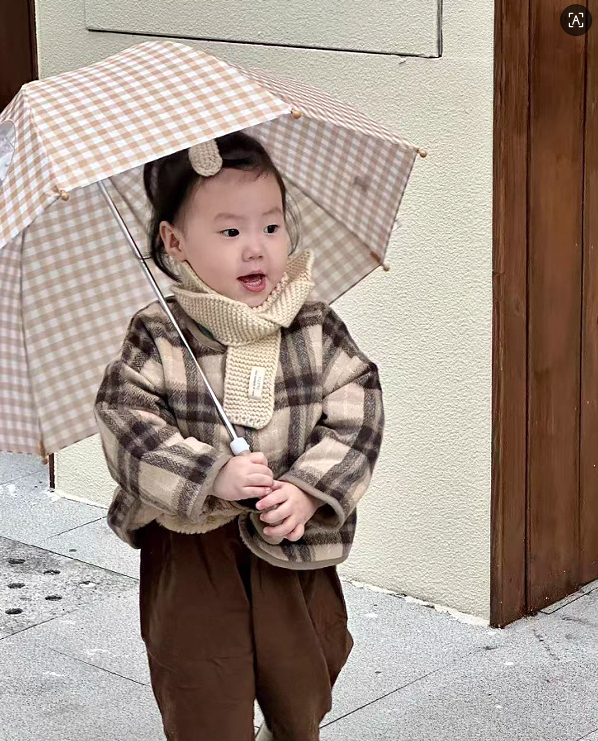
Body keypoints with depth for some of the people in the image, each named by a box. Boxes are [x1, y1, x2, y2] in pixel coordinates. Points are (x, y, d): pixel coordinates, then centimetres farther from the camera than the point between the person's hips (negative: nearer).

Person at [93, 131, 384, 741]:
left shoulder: (317, 330, -4)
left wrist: (307, 491, -22)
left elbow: (356, 416, -7)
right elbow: (126, 424, -17)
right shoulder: (157, 340, -11)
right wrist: (213, 475, -28)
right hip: (190, 550, -2)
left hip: (294, 552, 2)